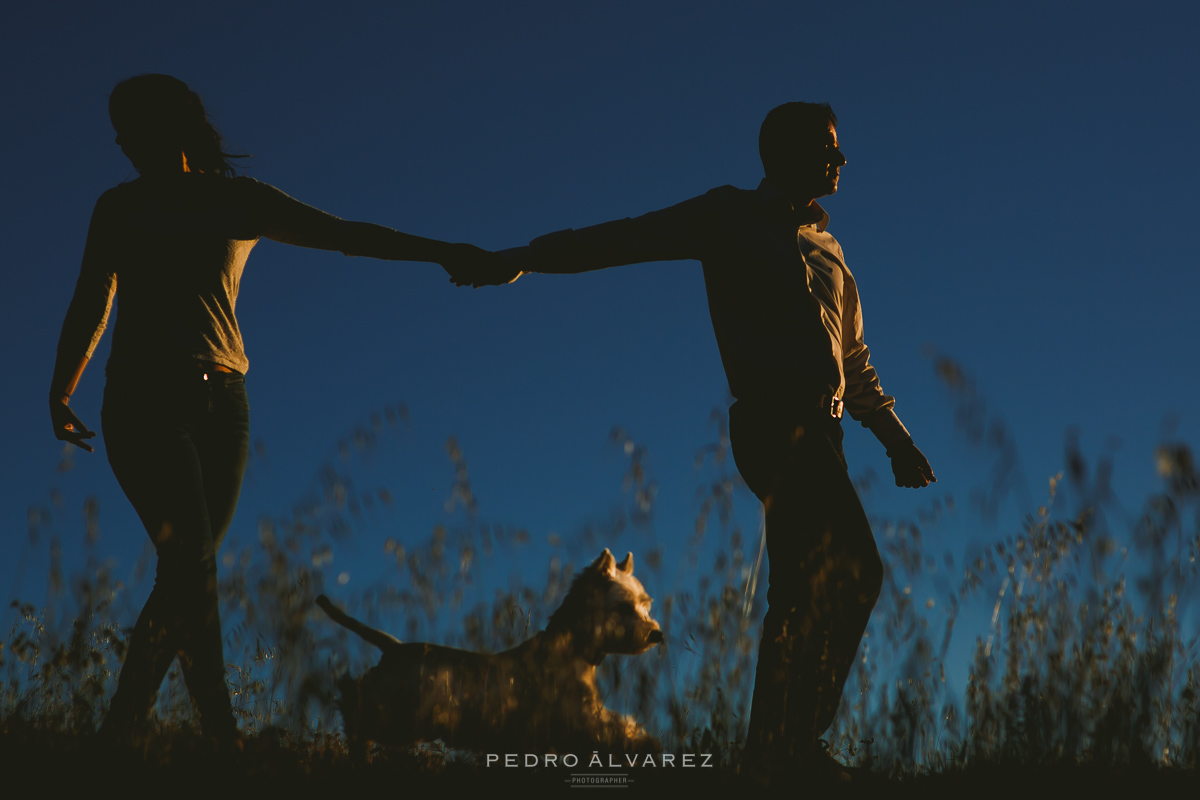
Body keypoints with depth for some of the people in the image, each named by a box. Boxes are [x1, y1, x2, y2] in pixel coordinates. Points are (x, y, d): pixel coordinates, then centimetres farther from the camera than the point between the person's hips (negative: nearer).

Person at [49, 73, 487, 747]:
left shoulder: (239, 201, 9)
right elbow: (90, 310, 18)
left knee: (188, 568, -3)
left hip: (221, 402, 1)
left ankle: (121, 730, 7)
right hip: (143, 399, -1)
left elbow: (343, 233, -2)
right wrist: (61, 391, 9)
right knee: (189, 559, -18)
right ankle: (222, 734, -23)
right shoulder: (120, 208, 13)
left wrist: (440, 251, -14)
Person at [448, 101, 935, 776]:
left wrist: (896, 438, 23)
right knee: (855, 569, -19)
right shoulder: (733, 217, 7)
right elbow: (630, 237, -2)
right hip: (773, 420, -8)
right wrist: (526, 257, -13)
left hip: (817, 434, 8)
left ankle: (779, 746, 11)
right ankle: (787, 743, -18)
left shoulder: (826, 249, 27)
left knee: (806, 590, 4)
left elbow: (855, 364, 31)